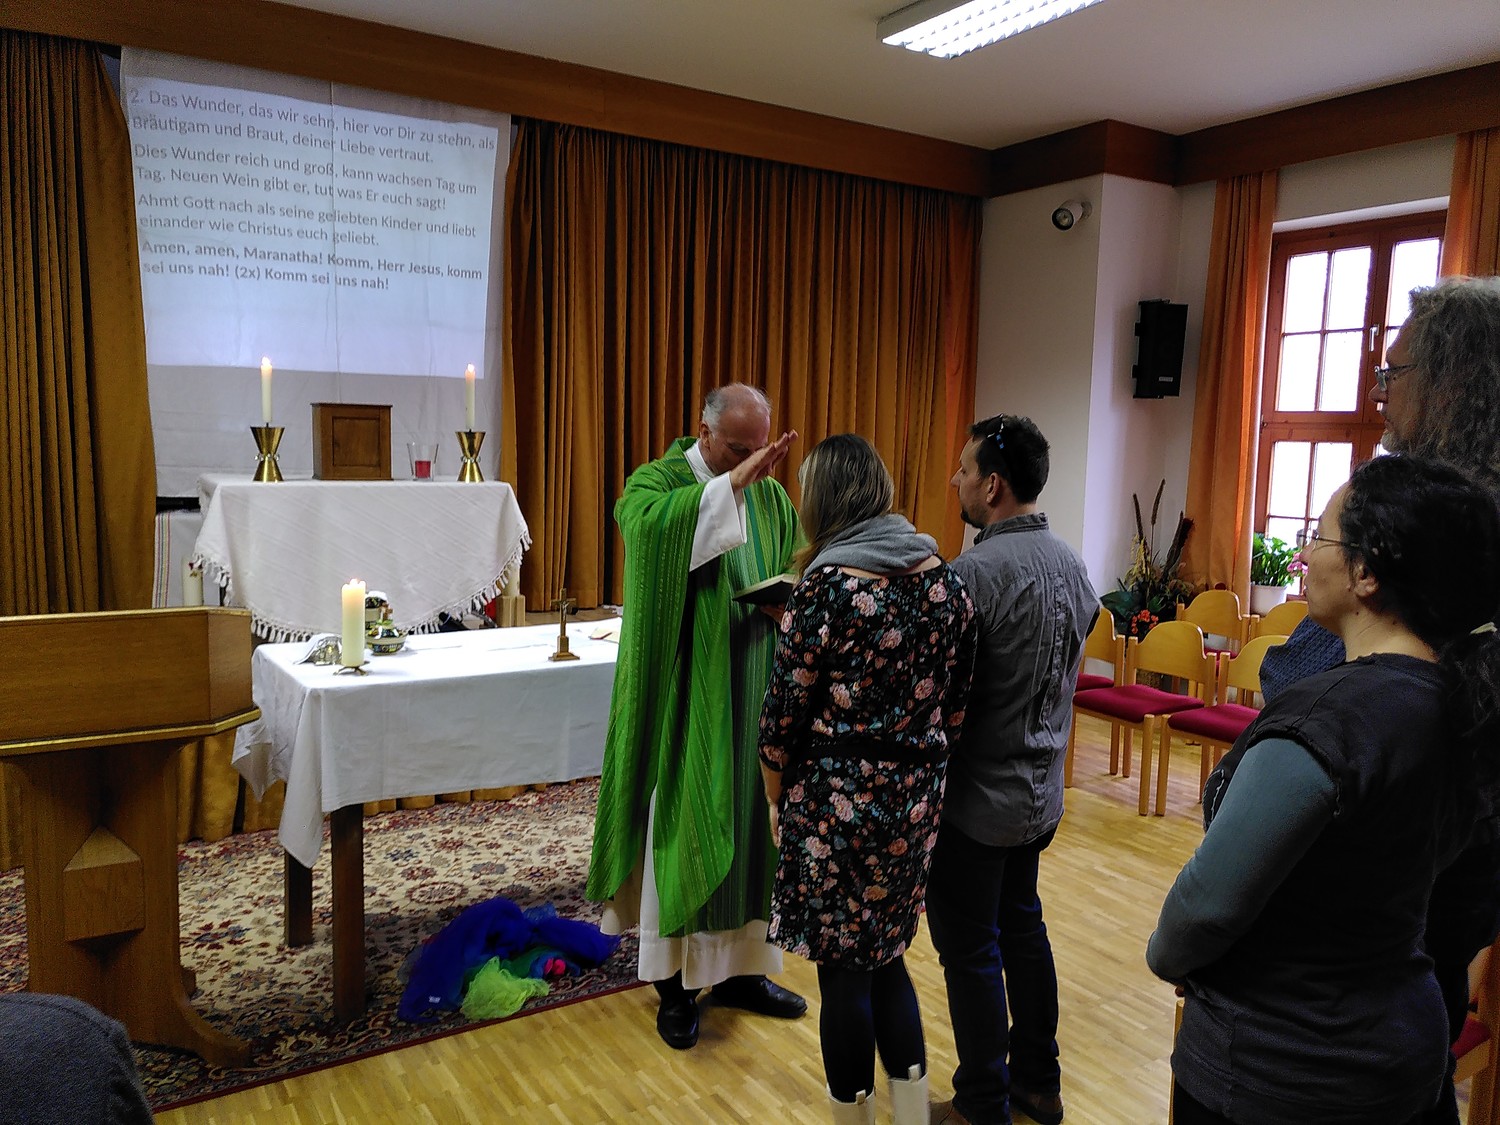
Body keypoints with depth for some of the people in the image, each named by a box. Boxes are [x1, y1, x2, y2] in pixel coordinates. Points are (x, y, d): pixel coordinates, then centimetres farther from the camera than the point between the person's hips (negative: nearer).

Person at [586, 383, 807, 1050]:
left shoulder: (770, 495, 10)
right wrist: (733, 482, -31)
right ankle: (674, 983, 19)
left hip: (753, 693, 5)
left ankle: (739, 968, 28)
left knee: (750, 823, 11)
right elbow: (648, 523, -30)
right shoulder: (659, 480, -6)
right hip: (683, 696, -5)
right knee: (679, 826, 3)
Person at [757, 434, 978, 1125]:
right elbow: (955, 704, 6)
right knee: (886, 954, 22)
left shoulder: (825, 587, -17)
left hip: (839, 808, -5)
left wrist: (776, 800, 4)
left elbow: (784, 715, -11)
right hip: (915, 807, 6)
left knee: (843, 971, 12)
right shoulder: (946, 581, -1)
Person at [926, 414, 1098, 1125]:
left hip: (978, 800, -8)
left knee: (969, 951, 7)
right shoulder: (1071, 565, 3)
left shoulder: (978, 571, -24)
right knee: (1022, 927, 22)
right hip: (1041, 791, 9)